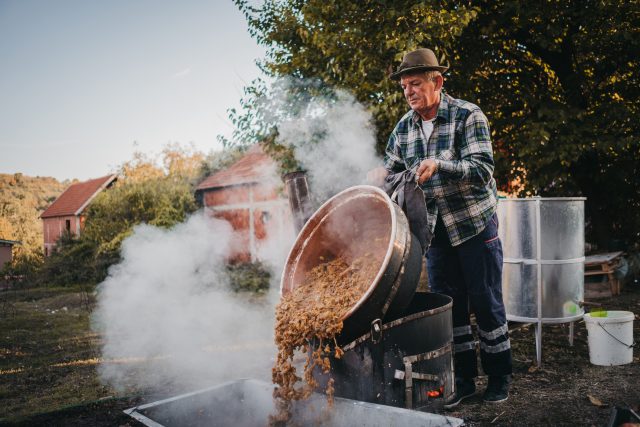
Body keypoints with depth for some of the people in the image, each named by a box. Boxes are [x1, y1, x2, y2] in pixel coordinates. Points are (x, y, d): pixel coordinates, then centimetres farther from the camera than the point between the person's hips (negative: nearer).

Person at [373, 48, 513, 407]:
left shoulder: (468, 115, -11)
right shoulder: (404, 127, 4)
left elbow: (482, 170, -20)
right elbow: (392, 168, 10)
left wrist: (439, 165, -35)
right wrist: (382, 174, -14)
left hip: (475, 225, -5)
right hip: (435, 230, 5)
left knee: (486, 303, 4)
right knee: (448, 305, 9)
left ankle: (500, 376, 22)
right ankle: (464, 378, 23)